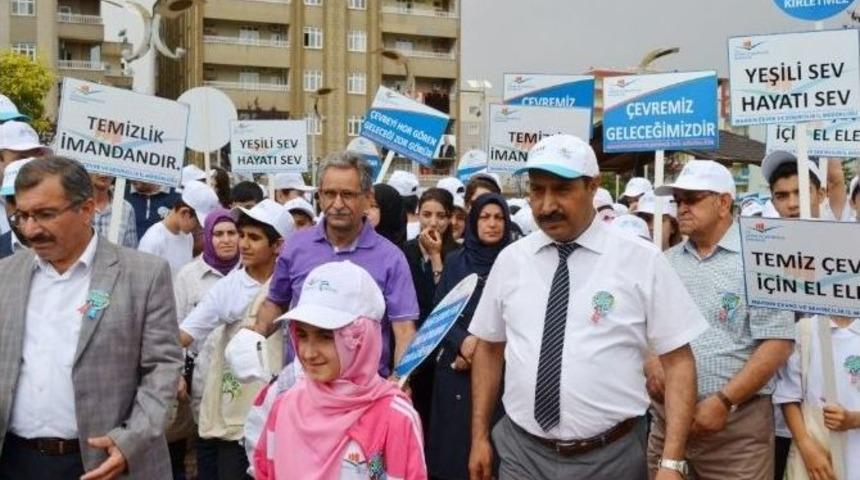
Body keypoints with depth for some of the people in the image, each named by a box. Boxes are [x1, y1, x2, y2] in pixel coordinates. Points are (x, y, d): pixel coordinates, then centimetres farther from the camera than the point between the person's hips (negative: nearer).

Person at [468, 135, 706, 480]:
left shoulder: (642, 261, -7)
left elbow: (678, 361, -7)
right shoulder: (510, 260, 3)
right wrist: (480, 438, 9)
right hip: (521, 452, 2)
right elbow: (488, 349, 11)